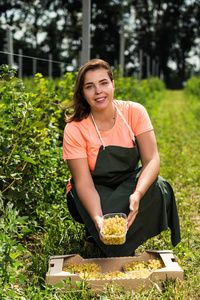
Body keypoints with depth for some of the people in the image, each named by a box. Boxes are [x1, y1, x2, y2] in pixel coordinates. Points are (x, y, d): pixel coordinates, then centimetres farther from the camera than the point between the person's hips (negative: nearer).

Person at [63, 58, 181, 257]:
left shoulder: (134, 112, -13)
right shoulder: (74, 130, -18)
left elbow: (151, 159, -19)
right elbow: (84, 183, -22)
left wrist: (137, 194, -39)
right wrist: (97, 218, -41)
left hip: (129, 182, 2)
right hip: (92, 194, -2)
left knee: (158, 188, -29)